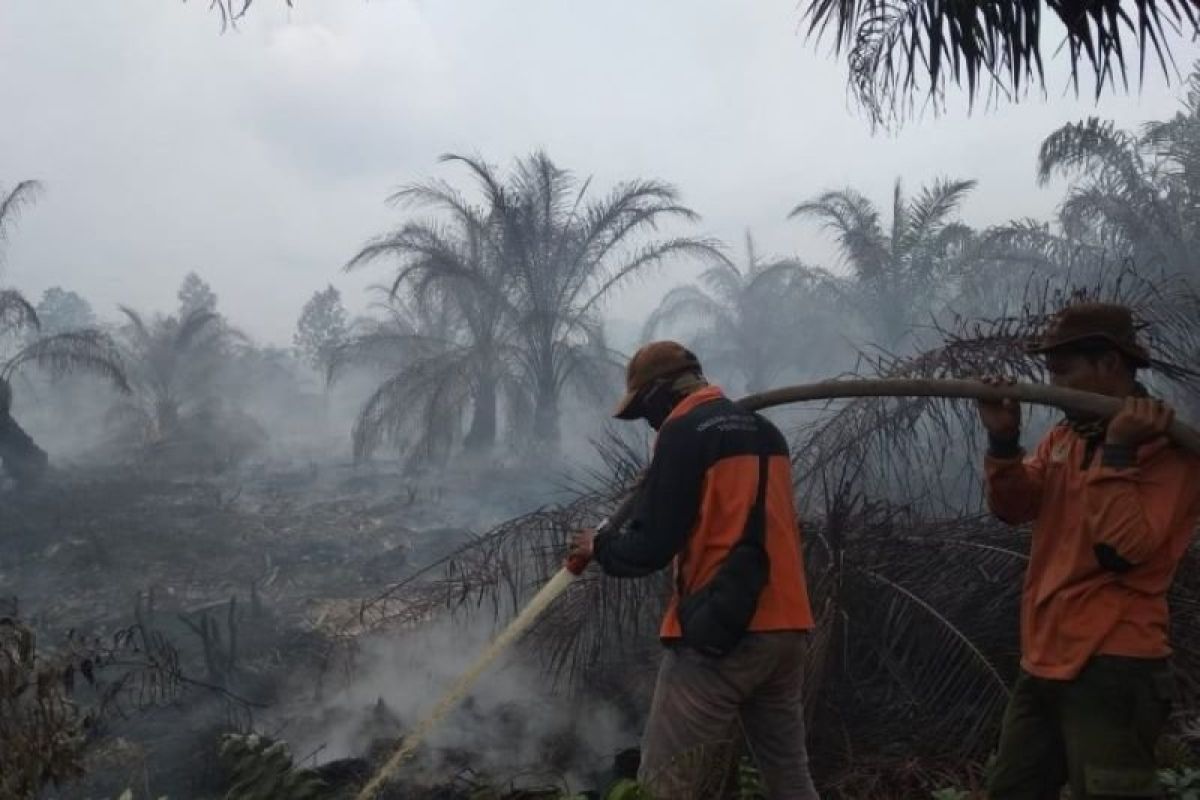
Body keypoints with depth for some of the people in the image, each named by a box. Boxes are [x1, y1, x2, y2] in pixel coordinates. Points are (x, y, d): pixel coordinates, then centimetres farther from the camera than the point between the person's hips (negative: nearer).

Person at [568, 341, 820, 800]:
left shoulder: (684, 433, -8)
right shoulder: (766, 432, 16)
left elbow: (650, 548, -12)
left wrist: (600, 547, 8)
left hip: (720, 633, -8)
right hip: (785, 628, 8)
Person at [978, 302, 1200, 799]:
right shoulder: (1064, 436, 14)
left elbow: (1120, 549, -23)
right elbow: (1015, 508, 1)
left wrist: (1117, 453, -23)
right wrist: (1003, 440, -13)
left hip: (1112, 668, -8)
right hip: (1045, 660, 8)